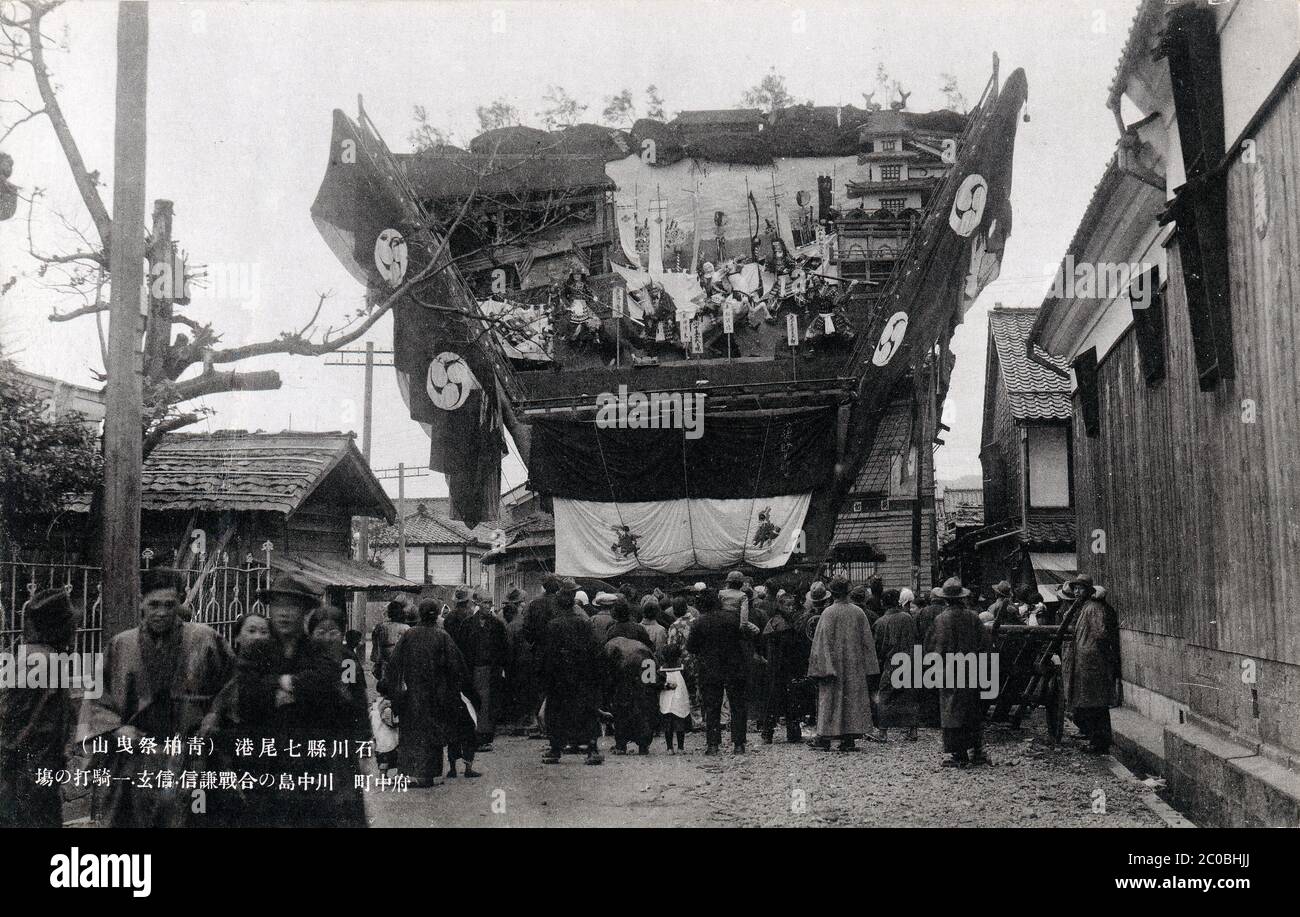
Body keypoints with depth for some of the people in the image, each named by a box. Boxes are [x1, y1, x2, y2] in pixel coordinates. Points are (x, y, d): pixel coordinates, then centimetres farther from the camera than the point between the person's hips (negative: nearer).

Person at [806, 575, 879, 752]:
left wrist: (822, 667, -8)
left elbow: (822, 641, -11)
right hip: (854, 665, 3)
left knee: (829, 698, 4)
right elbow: (867, 640, 5)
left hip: (834, 663, -3)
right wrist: (867, 667, 11)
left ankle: (825, 737, 3)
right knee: (853, 698, 7)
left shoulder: (828, 613, -9)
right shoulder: (858, 612, 2)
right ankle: (849, 739, 4)